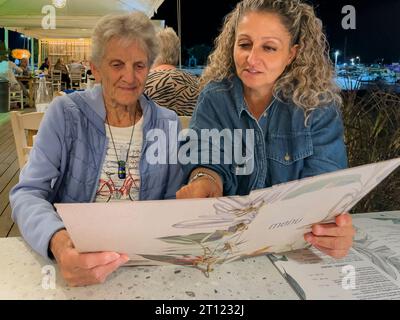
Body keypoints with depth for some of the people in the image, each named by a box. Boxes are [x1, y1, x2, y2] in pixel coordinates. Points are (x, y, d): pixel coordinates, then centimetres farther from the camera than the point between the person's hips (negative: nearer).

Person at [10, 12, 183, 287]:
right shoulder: (66, 114, -5)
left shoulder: (168, 123, 2)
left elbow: (174, 202, 4)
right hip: (74, 253, 0)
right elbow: (28, 193, -10)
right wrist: (57, 240, -31)